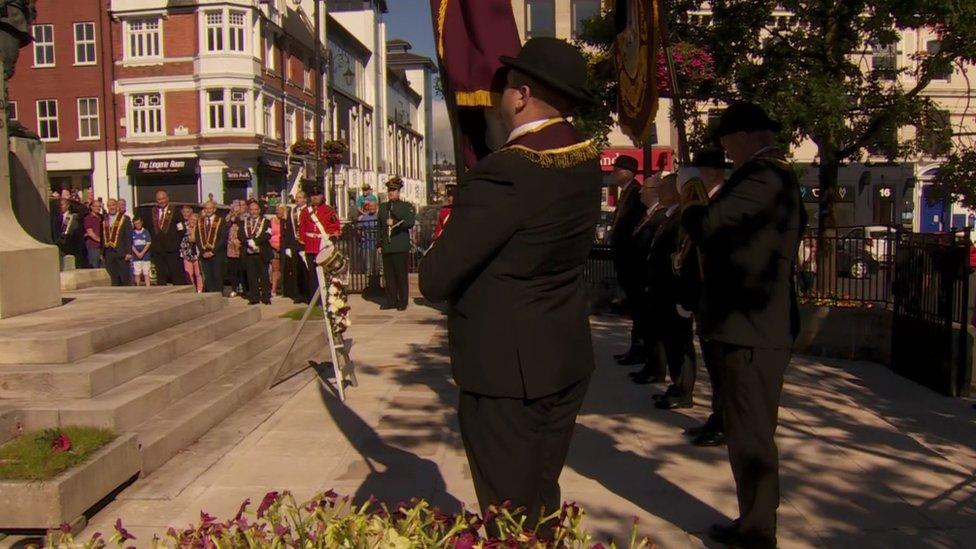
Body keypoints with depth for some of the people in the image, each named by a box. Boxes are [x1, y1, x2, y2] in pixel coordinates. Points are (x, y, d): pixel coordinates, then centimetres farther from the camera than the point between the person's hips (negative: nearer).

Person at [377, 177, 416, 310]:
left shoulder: (407, 206, 4)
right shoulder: (382, 207, 18)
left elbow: (411, 222, -10)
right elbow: (379, 227, 19)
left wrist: (395, 222, -19)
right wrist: (379, 244, 13)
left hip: (401, 247, -4)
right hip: (387, 247, 4)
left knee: (401, 275, -2)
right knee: (388, 275, 6)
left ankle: (403, 302, 5)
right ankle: (391, 301, 13)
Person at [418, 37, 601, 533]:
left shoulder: (506, 173, -23)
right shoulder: (587, 161, 2)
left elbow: (434, 280, -20)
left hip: (505, 370, -8)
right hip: (568, 362, 8)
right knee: (542, 501, 23)